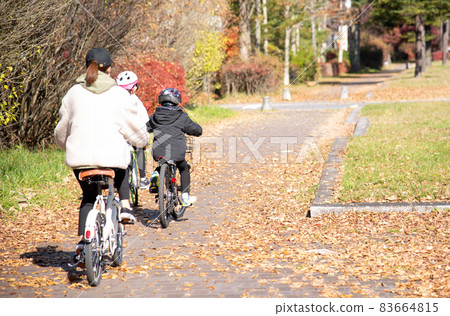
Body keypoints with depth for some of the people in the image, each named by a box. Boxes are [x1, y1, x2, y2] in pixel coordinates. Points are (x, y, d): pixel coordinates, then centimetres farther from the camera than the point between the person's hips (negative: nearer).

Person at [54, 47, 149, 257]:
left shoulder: (74, 92, 10)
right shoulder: (118, 94, 3)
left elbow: (62, 128, 16)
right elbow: (133, 127, 8)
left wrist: (66, 145, 37)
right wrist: (143, 140, 30)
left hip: (79, 155, 2)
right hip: (112, 155, -2)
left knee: (88, 196, 20)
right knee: (122, 172, 34)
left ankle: (83, 240, 4)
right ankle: (124, 205, 15)